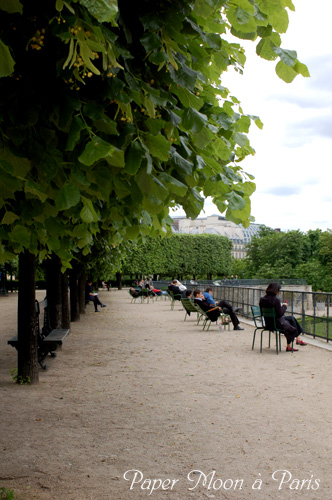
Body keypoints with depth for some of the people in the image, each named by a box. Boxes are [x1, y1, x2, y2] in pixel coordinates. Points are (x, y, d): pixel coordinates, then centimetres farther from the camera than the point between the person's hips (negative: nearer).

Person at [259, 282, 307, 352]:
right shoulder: (276, 299, -23)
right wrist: (284, 306, -3)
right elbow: (280, 314, -21)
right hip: (277, 323, -8)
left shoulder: (262, 299, -1)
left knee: (292, 318, 23)